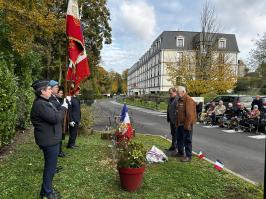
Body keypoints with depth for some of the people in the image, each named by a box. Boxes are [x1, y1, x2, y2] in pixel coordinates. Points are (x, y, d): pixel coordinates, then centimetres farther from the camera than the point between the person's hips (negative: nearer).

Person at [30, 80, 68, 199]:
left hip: (50, 139, 11)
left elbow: (53, 116, 14)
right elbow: (55, 118, -26)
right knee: (50, 167, 4)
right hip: (49, 140, -11)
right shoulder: (40, 104, -23)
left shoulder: (43, 103, 12)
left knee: (50, 166, 22)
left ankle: (47, 189, 38)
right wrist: (64, 107, -15)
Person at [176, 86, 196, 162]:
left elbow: (189, 114, -23)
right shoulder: (180, 100, 13)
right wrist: (177, 122, 16)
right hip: (180, 124, 10)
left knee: (187, 140, 0)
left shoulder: (188, 100, -18)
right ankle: (180, 153, 34)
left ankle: (188, 156, 10)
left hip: (186, 124, -9)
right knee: (179, 139, 19)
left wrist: (187, 125, -24)